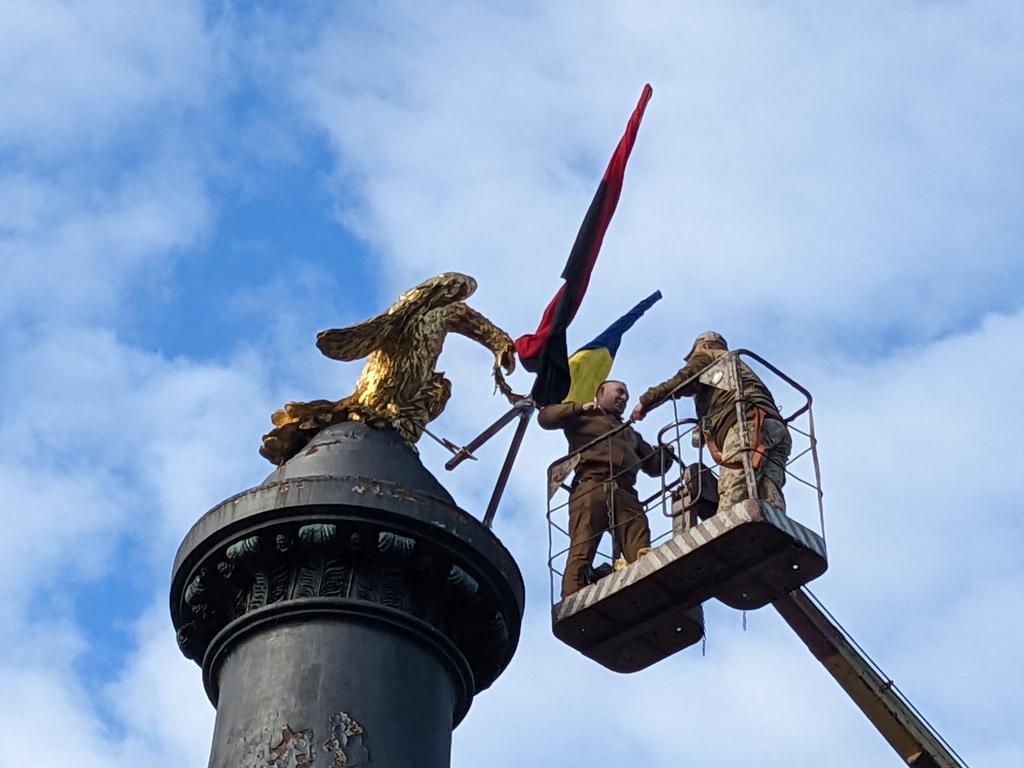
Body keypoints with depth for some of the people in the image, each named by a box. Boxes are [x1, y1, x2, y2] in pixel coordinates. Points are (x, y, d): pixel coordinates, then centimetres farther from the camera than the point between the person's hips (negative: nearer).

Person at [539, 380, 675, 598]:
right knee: (581, 553, -23)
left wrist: (666, 451, 18)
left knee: (641, 556, -21)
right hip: (590, 486, -4)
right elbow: (545, 417, 14)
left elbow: (653, 466, 37)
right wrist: (581, 408, 8)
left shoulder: (631, 434, 43)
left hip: (625, 493, 4)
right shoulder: (583, 418, 28)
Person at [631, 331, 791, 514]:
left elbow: (683, 380, 4)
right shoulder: (738, 365, 45)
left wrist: (645, 401, 12)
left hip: (747, 424, -7)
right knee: (769, 503, -13)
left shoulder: (707, 355, 22)